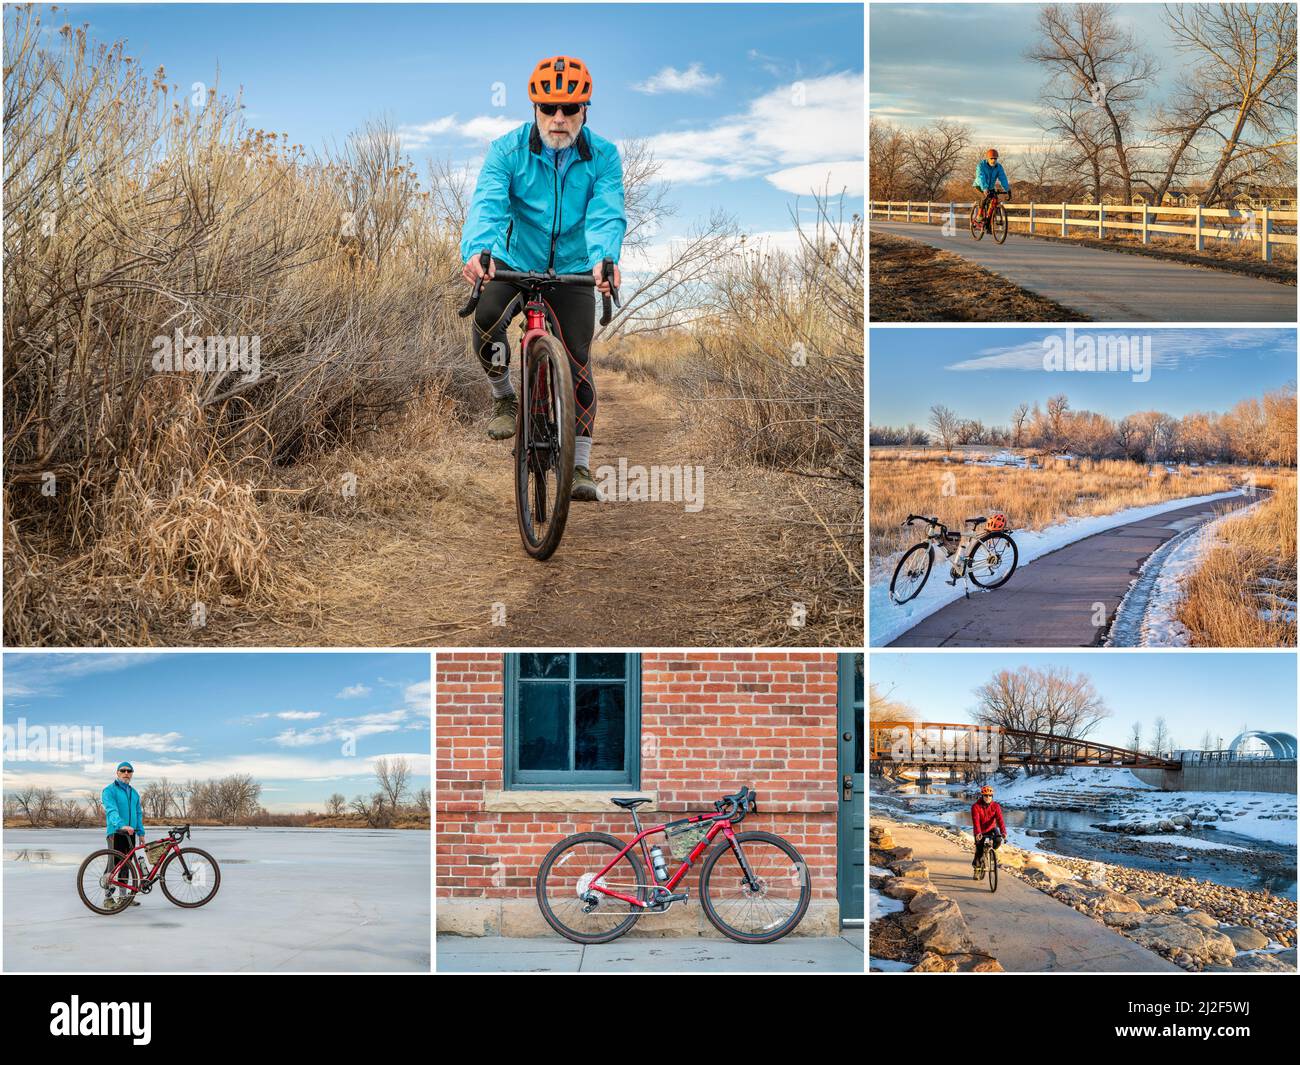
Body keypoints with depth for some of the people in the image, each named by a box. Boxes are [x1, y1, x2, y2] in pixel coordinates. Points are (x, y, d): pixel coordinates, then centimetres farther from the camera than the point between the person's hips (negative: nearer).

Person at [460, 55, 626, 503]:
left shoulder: (603, 157, -10)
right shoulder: (508, 151, -13)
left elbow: (607, 214, -24)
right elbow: (487, 204, -27)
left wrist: (605, 258, -47)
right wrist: (477, 250, -49)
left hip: (572, 271, 1)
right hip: (515, 264, -1)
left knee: (577, 360, -7)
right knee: (486, 316, -30)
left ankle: (580, 466, 2)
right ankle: (503, 398, -3)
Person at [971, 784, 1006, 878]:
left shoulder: (995, 806, -13)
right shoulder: (976, 807, -19)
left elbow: (1000, 819, -25)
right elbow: (976, 821, -31)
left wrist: (1003, 832, -40)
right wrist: (978, 833, -47)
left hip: (991, 829, 1)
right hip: (981, 831, -1)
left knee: (998, 840, -27)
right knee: (979, 851, -4)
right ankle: (976, 868, 22)